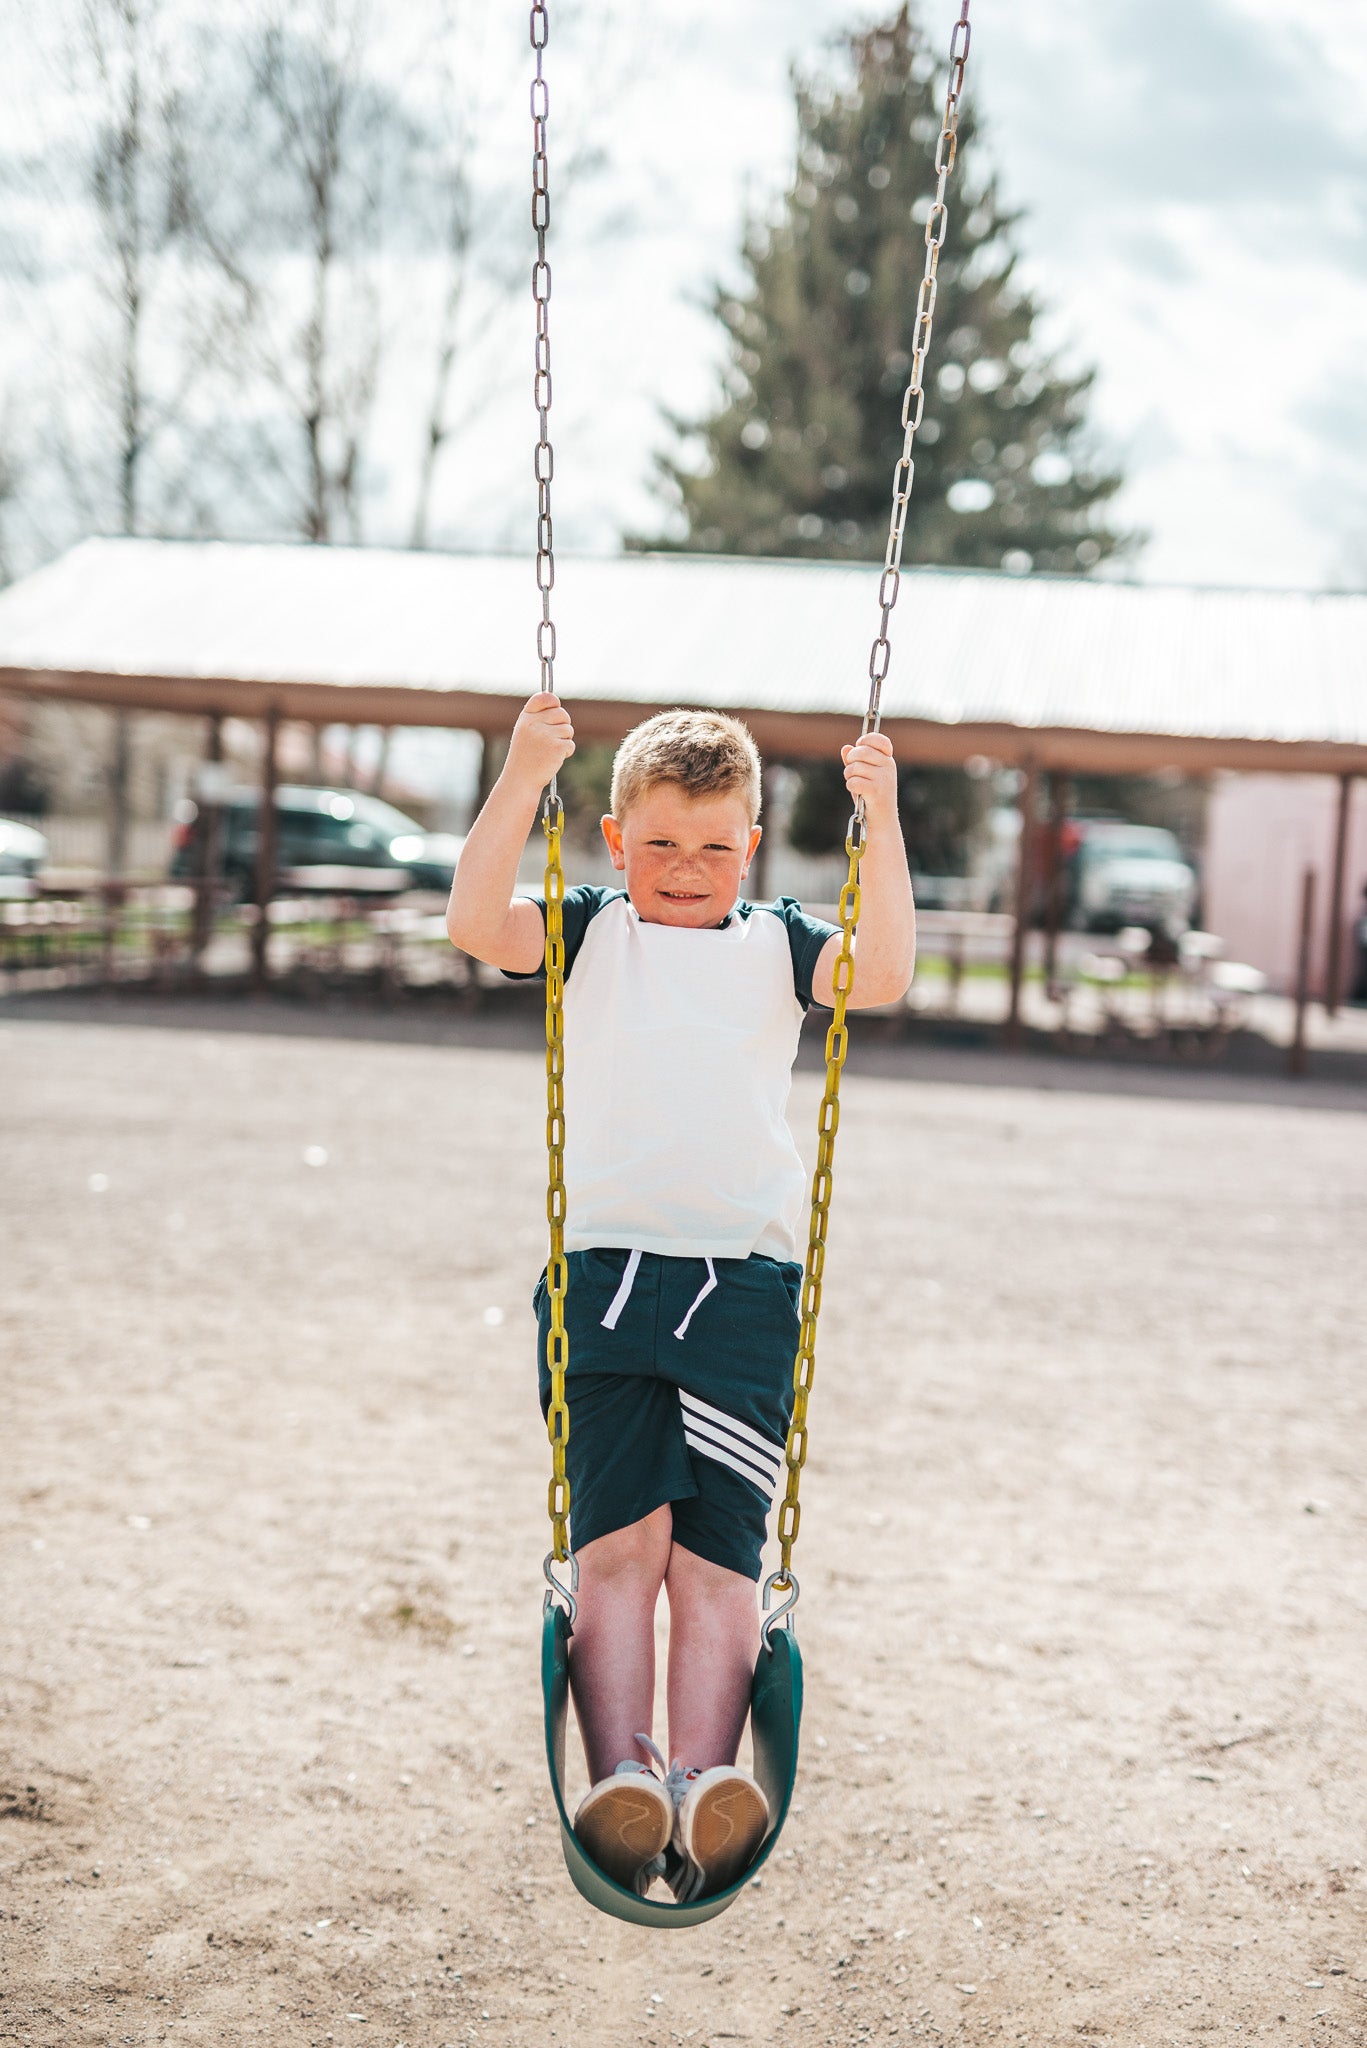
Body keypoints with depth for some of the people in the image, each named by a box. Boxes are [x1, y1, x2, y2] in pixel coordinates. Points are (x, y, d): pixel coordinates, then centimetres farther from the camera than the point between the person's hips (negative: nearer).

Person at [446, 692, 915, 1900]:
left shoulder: (778, 944, 15)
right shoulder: (587, 934, 13)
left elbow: (883, 973, -4)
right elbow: (477, 924, -6)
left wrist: (881, 823, -12)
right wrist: (524, 778, -15)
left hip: (746, 1280, 1)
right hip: (606, 1269, -1)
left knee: (718, 1546, -8)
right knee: (618, 1533, -12)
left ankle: (704, 1787, -16)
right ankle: (619, 1780, -19)